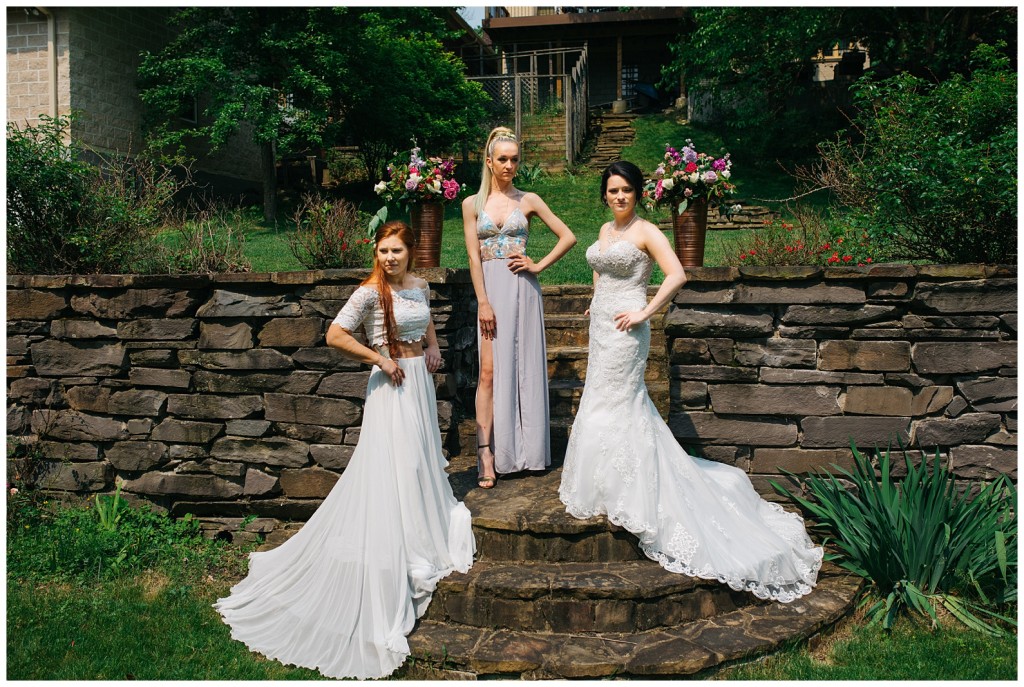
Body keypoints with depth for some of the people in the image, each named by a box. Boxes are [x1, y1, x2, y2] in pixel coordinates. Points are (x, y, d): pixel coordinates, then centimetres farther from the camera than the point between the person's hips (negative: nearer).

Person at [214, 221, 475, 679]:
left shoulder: (420, 286, 6)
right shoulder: (371, 292, -15)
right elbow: (335, 335, -23)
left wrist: (432, 347, 8)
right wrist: (381, 359, -18)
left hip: (419, 380, 7)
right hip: (392, 385, -7)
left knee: (421, 461, 17)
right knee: (393, 469, -3)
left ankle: (425, 540, 35)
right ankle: (402, 562, 8)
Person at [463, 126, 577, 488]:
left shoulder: (528, 200, 6)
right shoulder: (473, 204, 6)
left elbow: (568, 237, 8)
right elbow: (474, 257, -1)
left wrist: (539, 266, -2)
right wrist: (483, 302, -9)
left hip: (522, 287, 1)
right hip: (490, 287, 0)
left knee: (525, 367, 4)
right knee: (489, 371, -5)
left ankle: (526, 448, 14)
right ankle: (487, 452, -5)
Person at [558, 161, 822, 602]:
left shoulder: (646, 232, -10)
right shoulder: (605, 230, 14)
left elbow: (677, 276, -20)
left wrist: (644, 313, -19)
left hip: (624, 329, -8)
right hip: (601, 325, 8)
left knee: (612, 405, -4)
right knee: (617, 401, 14)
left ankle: (613, 496, 7)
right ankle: (608, 489, 25)